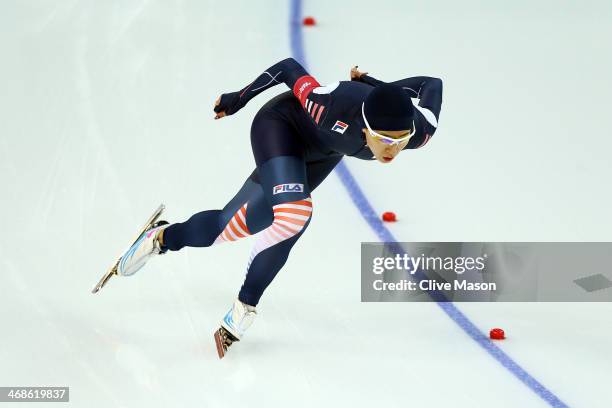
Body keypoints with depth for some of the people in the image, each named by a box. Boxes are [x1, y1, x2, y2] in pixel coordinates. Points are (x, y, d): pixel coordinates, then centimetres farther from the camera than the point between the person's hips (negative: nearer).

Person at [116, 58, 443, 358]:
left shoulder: (420, 133, -33)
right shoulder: (335, 109, -42)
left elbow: (431, 84, -12)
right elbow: (289, 67, -25)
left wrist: (372, 84, -1)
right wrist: (239, 98, -11)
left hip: (321, 152, 5)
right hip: (281, 124, -5)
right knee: (293, 213, -30)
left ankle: (163, 238, 33)